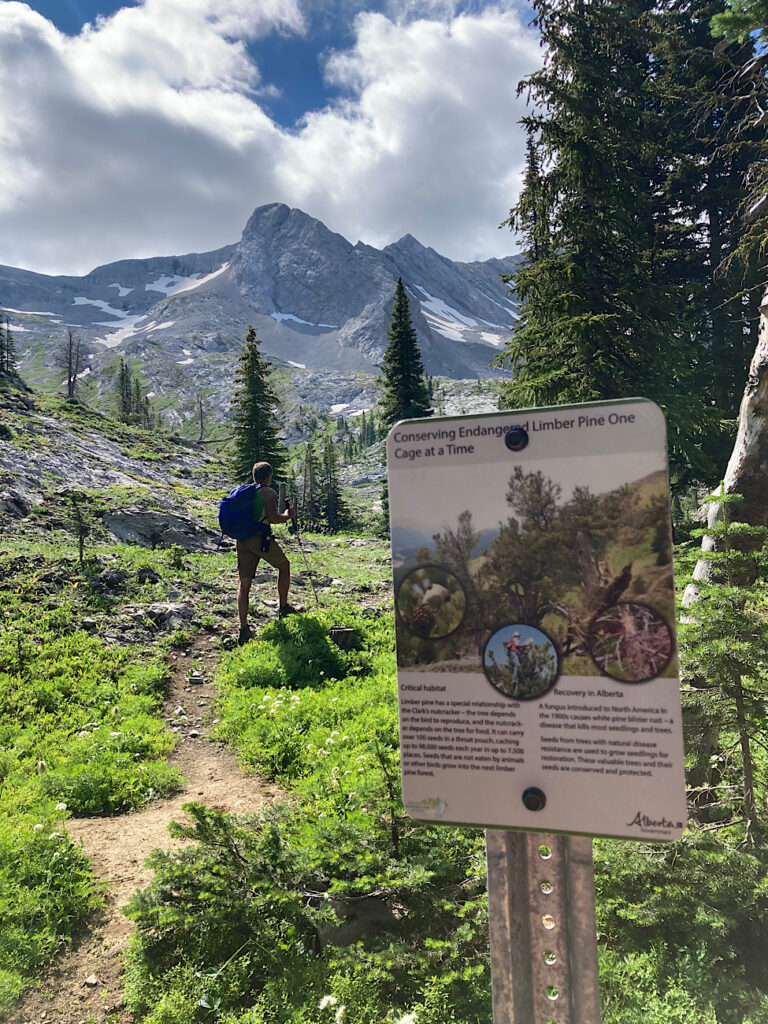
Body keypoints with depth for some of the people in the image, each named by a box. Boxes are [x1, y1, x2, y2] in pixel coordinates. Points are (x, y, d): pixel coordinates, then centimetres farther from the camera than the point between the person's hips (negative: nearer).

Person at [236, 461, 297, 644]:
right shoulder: (269, 493, -2)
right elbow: (272, 518, -15)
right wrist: (288, 516, 2)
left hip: (242, 539, 6)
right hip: (261, 538, -5)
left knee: (244, 583, 6)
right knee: (284, 565, 20)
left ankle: (243, 629, 1)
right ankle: (283, 607, 21)